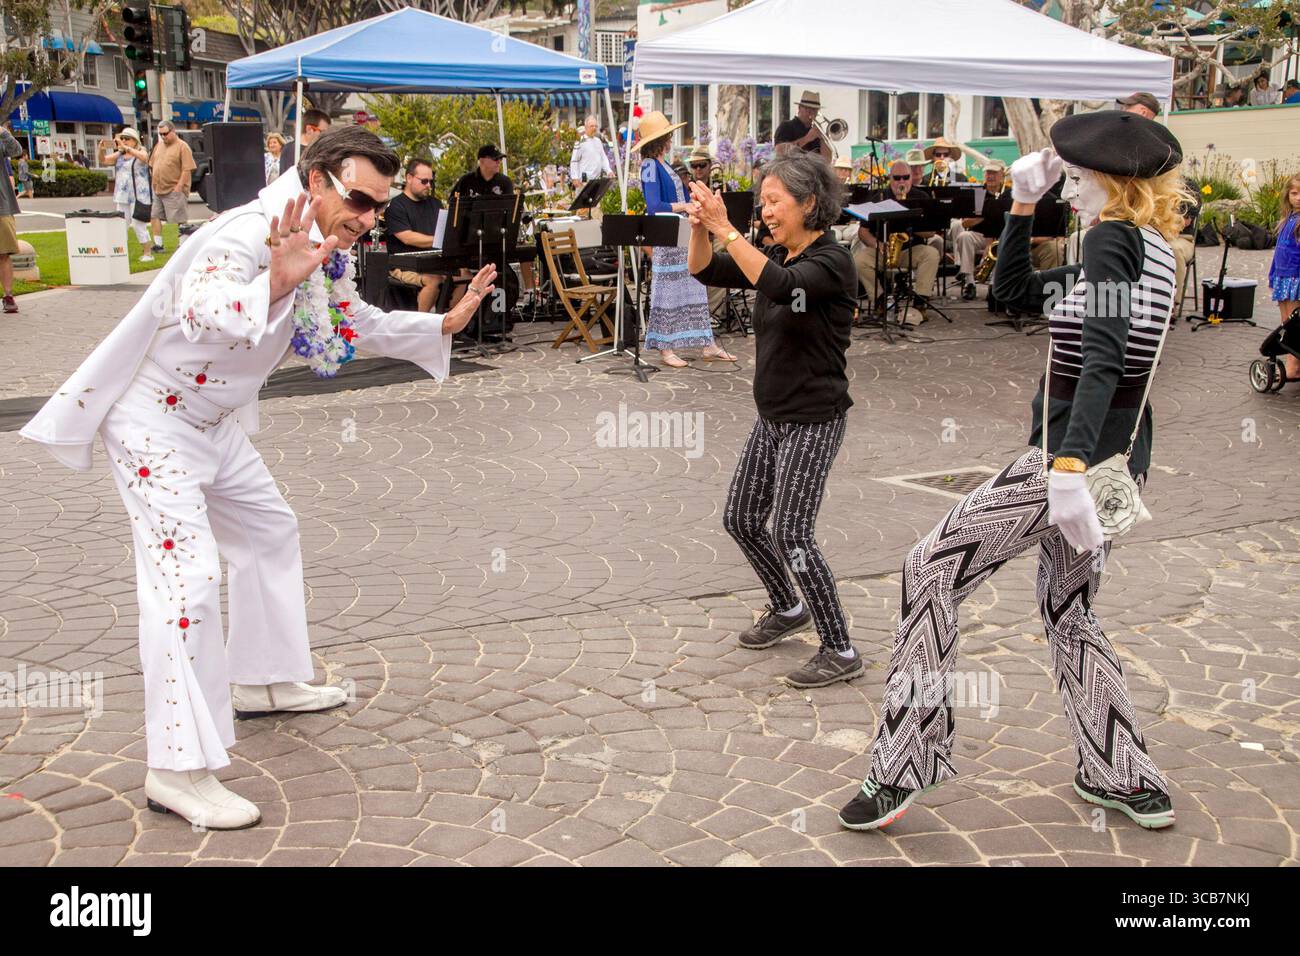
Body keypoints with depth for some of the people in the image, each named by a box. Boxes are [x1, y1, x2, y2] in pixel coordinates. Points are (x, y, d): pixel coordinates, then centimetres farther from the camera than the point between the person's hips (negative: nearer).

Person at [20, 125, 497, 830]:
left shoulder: (328, 252, 1)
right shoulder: (248, 236, -29)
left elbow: (363, 325, 18)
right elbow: (203, 313, -50)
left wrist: (447, 322, 12)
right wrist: (274, 282, -68)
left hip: (213, 421, 10)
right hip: (150, 421, -10)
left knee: (268, 530, 21)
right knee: (187, 574, -18)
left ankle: (262, 682, 38)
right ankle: (177, 769, -13)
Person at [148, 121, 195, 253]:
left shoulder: (182, 146, -7)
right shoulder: (158, 145, 15)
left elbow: (187, 169, -13)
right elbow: (151, 165, 21)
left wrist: (179, 186, -17)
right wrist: (153, 182, 12)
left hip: (174, 189, -7)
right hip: (157, 189, 7)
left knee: (181, 219, -2)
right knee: (154, 216, 7)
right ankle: (158, 244, 15)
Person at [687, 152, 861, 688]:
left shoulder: (830, 262, -17)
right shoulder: (778, 257, 8)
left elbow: (779, 286, -36)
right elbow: (706, 272, 5)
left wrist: (725, 229, -36)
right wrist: (700, 229, -14)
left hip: (813, 420, -9)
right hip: (773, 417, 9)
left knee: (791, 534, -10)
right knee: (741, 520, 15)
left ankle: (841, 651, 2)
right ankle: (788, 609, 37)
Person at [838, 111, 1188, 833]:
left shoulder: (1113, 238, -12)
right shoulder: (1153, 250, 17)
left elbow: (1102, 360, -26)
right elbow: (1015, 291, 22)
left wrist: (1068, 469, -35)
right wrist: (1024, 204, 14)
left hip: (1074, 451, -10)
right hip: (1121, 456, 10)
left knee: (933, 571, -3)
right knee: (1070, 611, 22)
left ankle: (903, 766, -1)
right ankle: (1129, 781, 27)